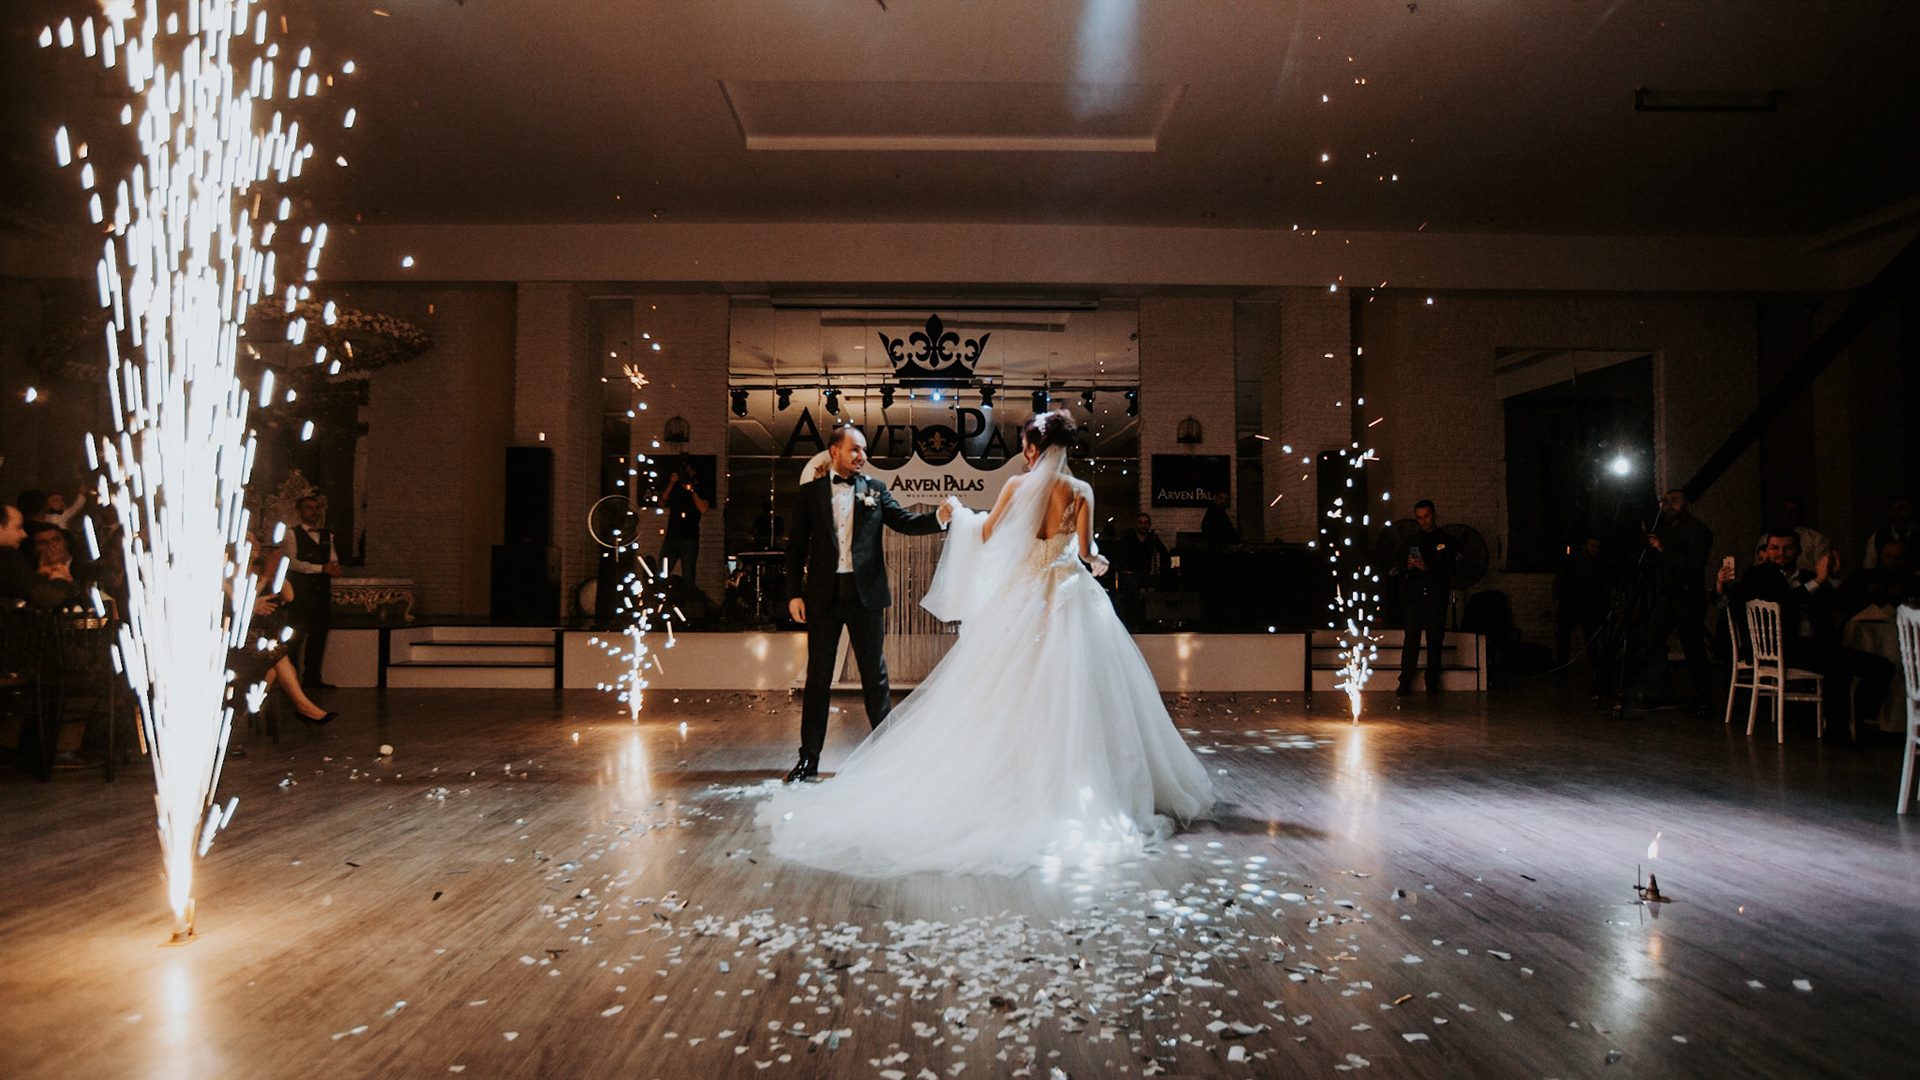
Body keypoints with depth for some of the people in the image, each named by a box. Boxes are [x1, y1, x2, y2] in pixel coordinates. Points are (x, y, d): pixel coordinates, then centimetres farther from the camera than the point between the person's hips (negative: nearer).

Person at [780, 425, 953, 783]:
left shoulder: (874, 491, 9)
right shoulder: (810, 492, 7)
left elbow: (904, 522, -1)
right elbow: (796, 547, 6)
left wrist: (938, 517, -20)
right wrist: (794, 594, -2)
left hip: (866, 593, 0)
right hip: (823, 595, 0)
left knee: (875, 676, 6)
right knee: (818, 678, 7)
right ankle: (809, 758, 16)